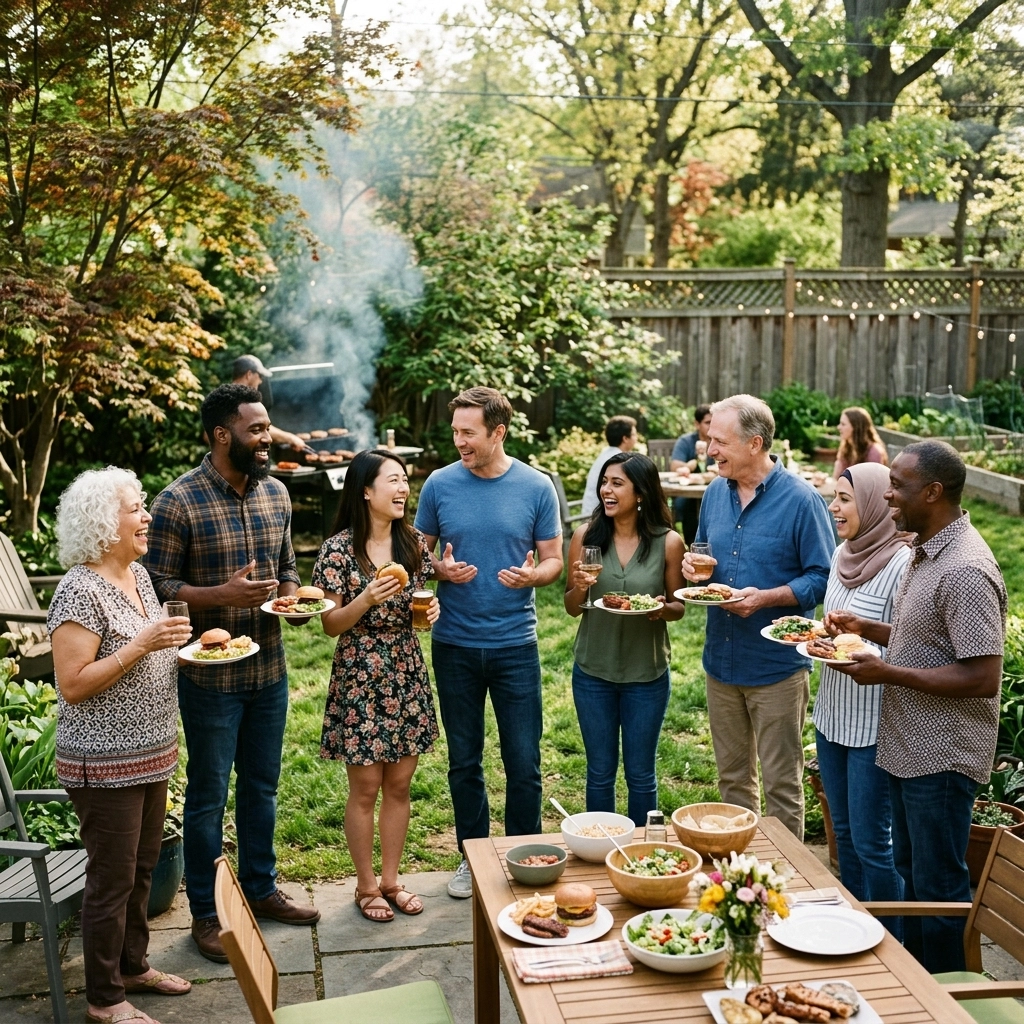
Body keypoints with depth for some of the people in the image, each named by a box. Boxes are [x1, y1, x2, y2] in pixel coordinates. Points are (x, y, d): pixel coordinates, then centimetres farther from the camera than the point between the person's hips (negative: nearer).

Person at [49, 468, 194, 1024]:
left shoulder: (138, 576, 7)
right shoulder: (80, 591, -19)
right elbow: (72, 685, -22)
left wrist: (186, 646, 2)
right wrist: (142, 644, -27)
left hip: (150, 755, 8)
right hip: (105, 764, -8)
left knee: (141, 870, 20)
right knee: (112, 879, 4)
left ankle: (132, 964, 37)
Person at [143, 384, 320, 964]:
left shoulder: (276, 493, 4)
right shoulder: (179, 501, -15)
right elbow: (158, 584, -13)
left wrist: (292, 594, -7)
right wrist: (223, 595, -26)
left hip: (270, 670, 6)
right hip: (210, 673, -6)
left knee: (262, 786, 18)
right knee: (209, 796, 7)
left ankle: (262, 889, 35)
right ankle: (206, 912, 22)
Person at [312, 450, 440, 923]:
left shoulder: (413, 543, 3)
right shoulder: (338, 549, -12)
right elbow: (331, 624, -9)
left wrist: (428, 612, -7)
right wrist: (366, 600, -25)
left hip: (407, 677, 5)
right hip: (359, 680, -5)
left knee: (399, 785, 12)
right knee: (365, 788, 5)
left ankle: (391, 879, 27)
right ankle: (366, 885, 22)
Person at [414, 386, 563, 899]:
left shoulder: (536, 487, -4)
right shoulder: (440, 485, -2)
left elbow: (554, 559, 2)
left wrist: (533, 575, -20)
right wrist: (440, 569, -14)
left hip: (515, 644, -1)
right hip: (454, 645, 1)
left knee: (524, 764, 4)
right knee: (463, 760, 12)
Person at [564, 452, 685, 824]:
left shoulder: (668, 542, -9)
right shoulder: (586, 536, -6)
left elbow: (679, 607, 1)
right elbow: (571, 608, 1)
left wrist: (662, 609, -21)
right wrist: (579, 588, -21)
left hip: (647, 674, -1)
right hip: (593, 671, 1)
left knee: (641, 773, 14)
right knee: (600, 771, 14)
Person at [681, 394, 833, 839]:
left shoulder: (800, 499, -14)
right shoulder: (715, 492, 5)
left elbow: (823, 578, -13)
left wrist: (766, 597, -25)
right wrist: (694, 567, -4)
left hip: (777, 665, -6)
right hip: (721, 659, 6)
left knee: (782, 785, 6)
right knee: (732, 779, 18)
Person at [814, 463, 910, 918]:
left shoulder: (902, 564, -18)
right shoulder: (843, 554, 6)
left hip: (874, 723, -8)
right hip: (832, 714, 8)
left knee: (870, 842, 2)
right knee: (844, 832, 19)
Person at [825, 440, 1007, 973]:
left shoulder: (965, 571, -24)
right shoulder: (925, 552, 8)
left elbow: (982, 677, -26)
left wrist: (887, 673, -23)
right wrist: (866, 628, 5)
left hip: (941, 758, -10)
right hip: (908, 748, 10)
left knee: (938, 888, 5)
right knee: (910, 871, 21)